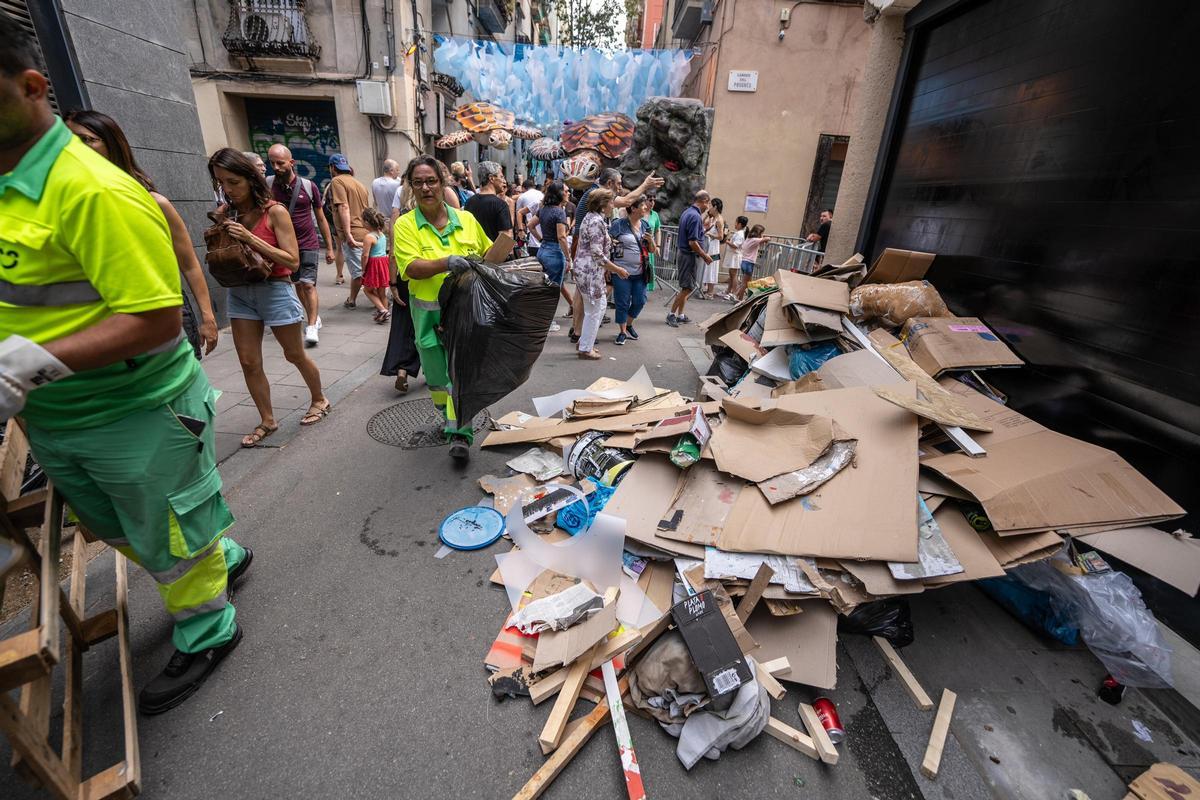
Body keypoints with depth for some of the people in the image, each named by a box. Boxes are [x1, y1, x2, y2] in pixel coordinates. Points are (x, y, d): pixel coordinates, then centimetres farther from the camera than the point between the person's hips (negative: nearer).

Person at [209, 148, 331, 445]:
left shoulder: (275, 212, -11)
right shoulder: (226, 213, 3)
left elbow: (292, 260, -17)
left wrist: (250, 238, -23)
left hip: (275, 290, -5)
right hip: (240, 292, 5)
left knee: (295, 355, 10)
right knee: (249, 363, 4)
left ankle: (319, 400, 33)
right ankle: (267, 421, 18)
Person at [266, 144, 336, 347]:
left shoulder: (308, 186, -5)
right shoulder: (268, 184, -3)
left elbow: (321, 219, 3)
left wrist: (329, 248, 3)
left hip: (308, 244, -3)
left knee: (308, 285, -11)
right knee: (298, 285, 11)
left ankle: (312, 328, -8)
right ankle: (314, 317, 29)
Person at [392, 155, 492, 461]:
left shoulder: (466, 219, 4)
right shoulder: (405, 225, -2)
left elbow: (487, 253, 19)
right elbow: (411, 268, -18)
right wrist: (446, 263, -33)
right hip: (428, 312, 1)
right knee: (436, 377, 13)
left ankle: (460, 434, 2)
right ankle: (450, 415, 39)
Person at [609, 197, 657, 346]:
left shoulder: (645, 225, 9)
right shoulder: (619, 224, -7)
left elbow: (652, 250, 12)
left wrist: (650, 241, -7)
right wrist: (611, 242, -21)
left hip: (640, 272, 5)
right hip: (622, 271, -5)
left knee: (640, 301, 8)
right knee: (623, 303, 2)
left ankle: (629, 324, 34)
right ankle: (622, 332, 18)